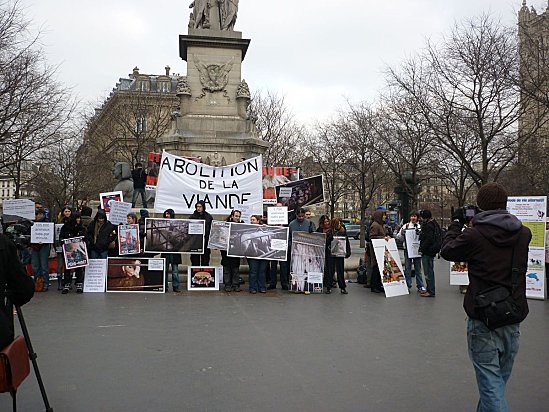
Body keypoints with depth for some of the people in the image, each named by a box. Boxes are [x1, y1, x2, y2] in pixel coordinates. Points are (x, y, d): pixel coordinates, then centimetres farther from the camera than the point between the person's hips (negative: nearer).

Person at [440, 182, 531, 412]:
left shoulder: (474, 235, -14)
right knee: (499, 380, 20)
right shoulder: (523, 234, 0)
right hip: (514, 321, 5)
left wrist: (456, 222, 15)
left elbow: (447, 251, 2)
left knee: (491, 383, 0)